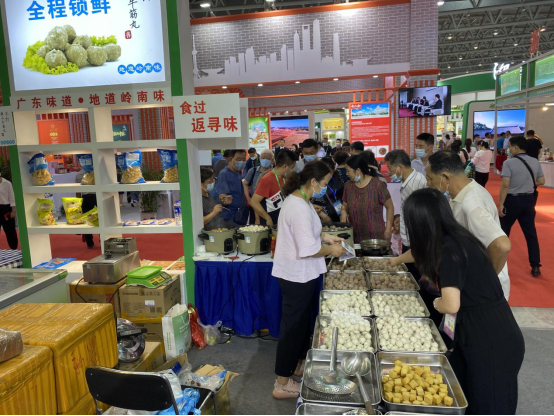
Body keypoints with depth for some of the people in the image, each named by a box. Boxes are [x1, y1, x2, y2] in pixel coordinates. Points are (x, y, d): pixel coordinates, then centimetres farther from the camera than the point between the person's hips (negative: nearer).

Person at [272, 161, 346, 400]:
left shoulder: (299, 200, 7)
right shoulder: (299, 208, -27)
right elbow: (308, 249, -27)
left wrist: (325, 237, 9)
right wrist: (331, 250, -12)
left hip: (300, 273, 10)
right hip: (297, 275, -10)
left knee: (304, 320, 24)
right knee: (293, 325, 2)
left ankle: (300, 363, 44)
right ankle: (282, 383, 17)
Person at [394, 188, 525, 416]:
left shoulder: (449, 251, -24)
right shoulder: (456, 240, 4)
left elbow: (451, 305, -26)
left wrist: (437, 303, -3)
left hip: (490, 342, -8)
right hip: (490, 333, 8)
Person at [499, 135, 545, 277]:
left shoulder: (509, 162, -14)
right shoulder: (535, 162, 3)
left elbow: (505, 185, -20)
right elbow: (542, 181, 7)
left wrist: (501, 204, -16)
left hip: (512, 200, -5)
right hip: (529, 200, 5)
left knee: (503, 232, 11)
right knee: (531, 233, 11)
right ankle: (535, 267, 13)